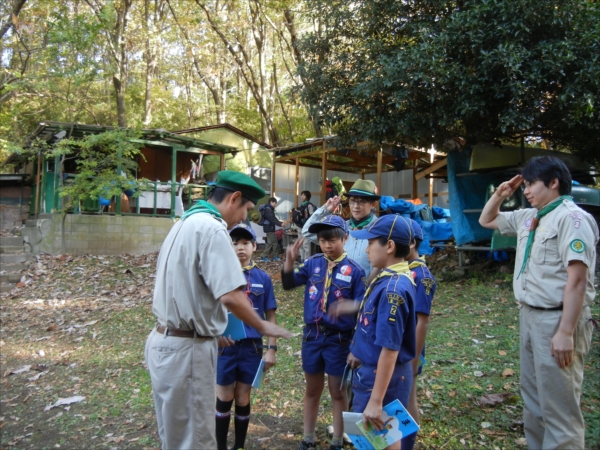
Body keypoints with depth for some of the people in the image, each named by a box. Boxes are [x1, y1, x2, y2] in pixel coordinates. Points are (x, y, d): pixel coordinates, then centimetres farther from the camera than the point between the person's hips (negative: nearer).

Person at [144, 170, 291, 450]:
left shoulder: (185, 223, 12)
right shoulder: (212, 228, -18)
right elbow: (230, 296, -26)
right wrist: (263, 327, -9)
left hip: (165, 340, 10)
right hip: (186, 349, -10)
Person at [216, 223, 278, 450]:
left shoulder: (263, 278, 0)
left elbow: (270, 315, 4)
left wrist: (271, 348, 0)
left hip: (252, 346, 1)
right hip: (225, 345, -1)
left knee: (243, 399, 13)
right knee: (224, 398, 11)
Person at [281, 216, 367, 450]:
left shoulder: (354, 270, -10)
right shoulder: (313, 263, -1)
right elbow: (289, 283, -2)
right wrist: (290, 259, -19)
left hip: (339, 339, -3)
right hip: (311, 336, 3)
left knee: (338, 393, 12)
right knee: (312, 390, 17)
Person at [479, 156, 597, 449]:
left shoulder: (572, 218, -16)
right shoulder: (528, 217, 11)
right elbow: (486, 221, 27)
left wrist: (565, 332, -25)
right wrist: (500, 194, 9)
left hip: (557, 319, -9)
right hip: (529, 315, 9)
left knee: (558, 405, -1)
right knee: (532, 398, 20)